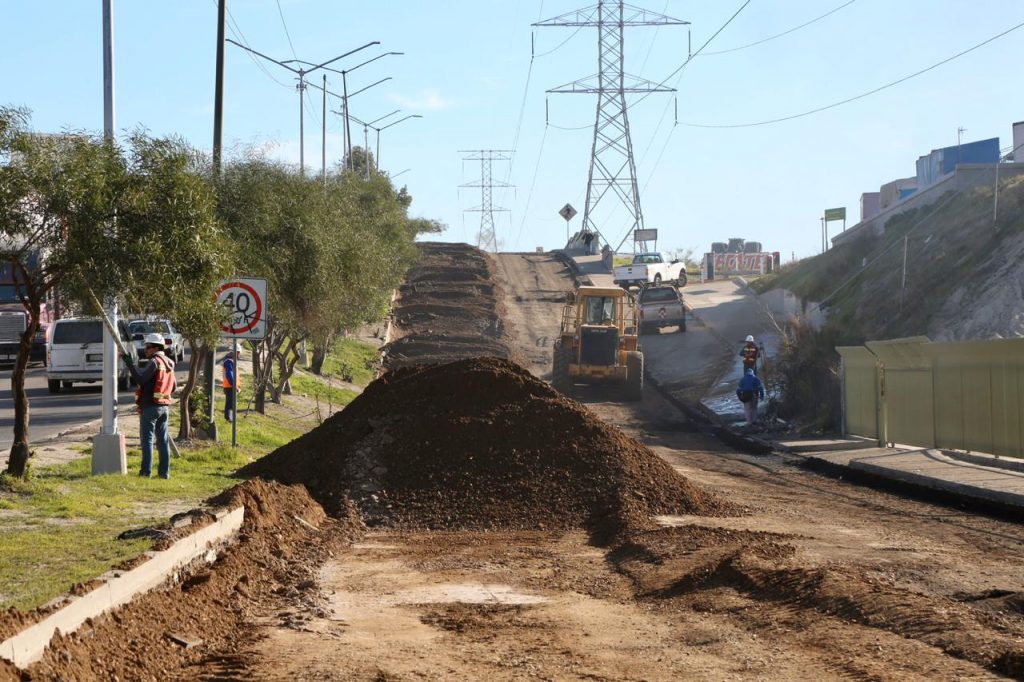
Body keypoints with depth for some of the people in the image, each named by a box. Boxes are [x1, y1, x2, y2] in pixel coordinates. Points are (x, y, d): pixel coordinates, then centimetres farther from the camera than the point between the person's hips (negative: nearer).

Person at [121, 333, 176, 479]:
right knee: (163, 439, 9)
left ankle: (146, 471, -6)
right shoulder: (169, 363, 13)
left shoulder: (154, 362, -13)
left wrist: (129, 363, -22)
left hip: (150, 406, -8)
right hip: (164, 406, 8)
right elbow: (174, 386, 18)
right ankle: (164, 471, 9)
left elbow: (140, 379, -23)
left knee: (147, 439, -4)